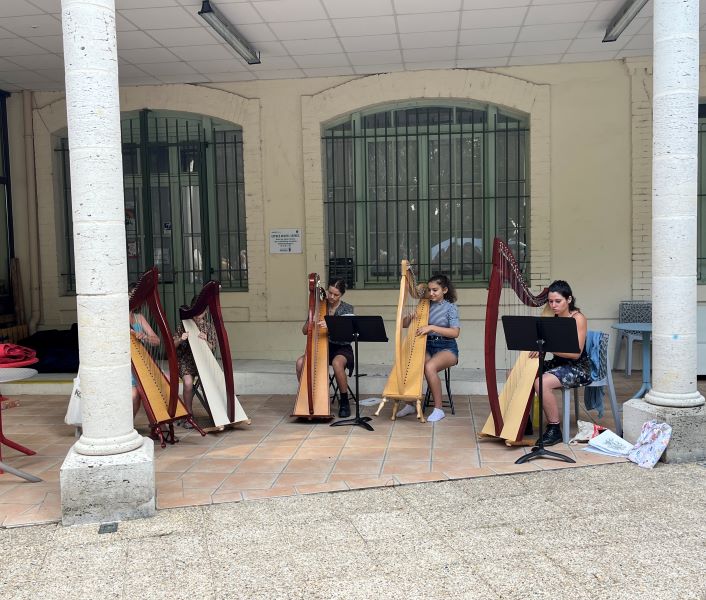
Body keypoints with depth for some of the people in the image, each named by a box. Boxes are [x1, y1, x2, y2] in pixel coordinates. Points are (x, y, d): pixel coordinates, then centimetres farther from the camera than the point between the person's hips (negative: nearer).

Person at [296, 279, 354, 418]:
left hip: (341, 348, -3)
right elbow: (305, 331, 1)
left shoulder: (347, 309, -2)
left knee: (337, 363, -37)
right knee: (300, 362, -24)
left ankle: (344, 402, -20)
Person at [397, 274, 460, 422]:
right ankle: (409, 404, -8)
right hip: (427, 346, 4)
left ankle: (438, 409, -21)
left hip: (446, 348, -4)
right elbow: (404, 324, 9)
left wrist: (432, 327, -23)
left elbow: (455, 332, -16)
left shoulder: (450, 307, -2)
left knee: (429, 367, -33)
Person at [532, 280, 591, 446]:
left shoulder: (578, 319, -13)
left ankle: (554, 430, -18)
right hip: (557, 364, 8)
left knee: (542, 383, -32)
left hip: (578, 368, -8)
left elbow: (576, 353, -21)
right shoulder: (552, 317, 6)